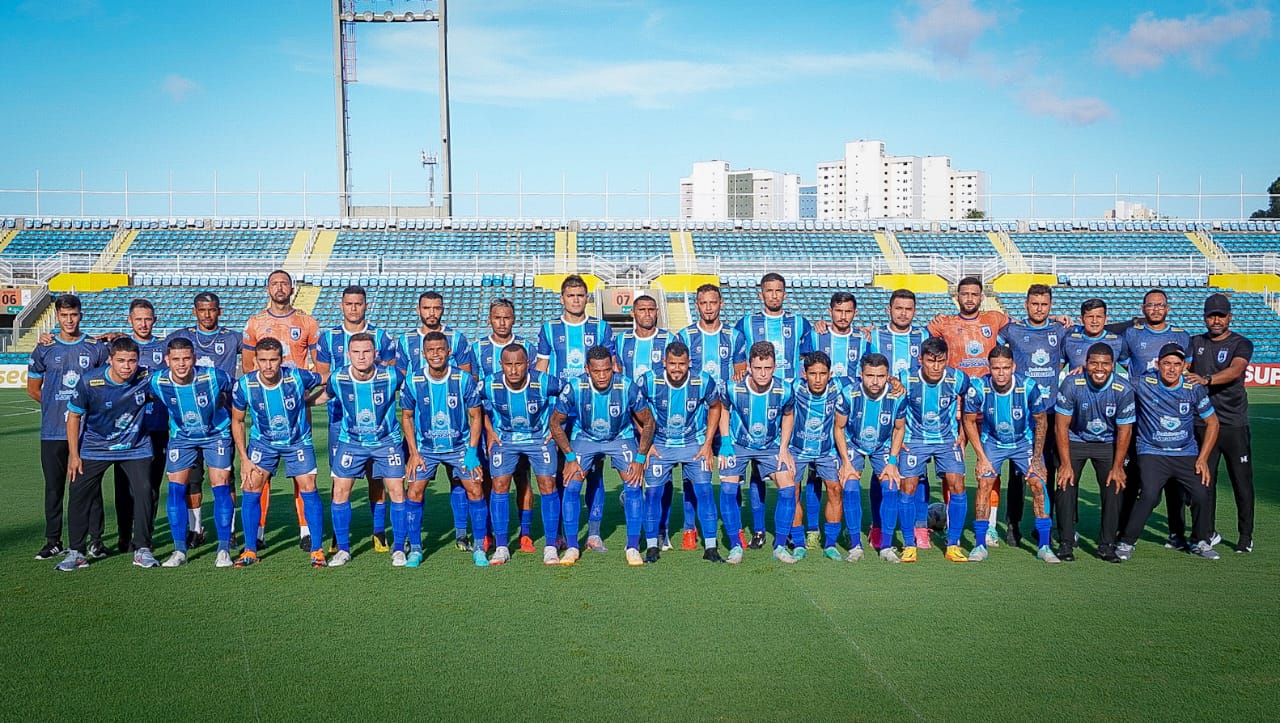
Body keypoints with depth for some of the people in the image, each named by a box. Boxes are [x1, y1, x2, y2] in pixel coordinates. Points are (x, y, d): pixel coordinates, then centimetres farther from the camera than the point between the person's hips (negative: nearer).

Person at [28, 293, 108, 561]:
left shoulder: (97, 348, 5)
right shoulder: (44, 349, 7)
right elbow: (33, 389, 14)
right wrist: (57, 405, 5)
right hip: (53, 431, 1)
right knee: (54, 487, 6)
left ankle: (95, 539, 8)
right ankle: (53, 541, 16)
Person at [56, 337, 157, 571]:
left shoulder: (146, 378, -17)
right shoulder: (89, 382, -19)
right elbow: (74, 416, -5)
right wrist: (73, 454, -4)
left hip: (135, 447, 0)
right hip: (95, 446, 0)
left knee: (143, 491, -10)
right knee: (79, 493, -5)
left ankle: (142, 550, 3)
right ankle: (76, 552, 10)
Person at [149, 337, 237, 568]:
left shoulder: (214, 376, -27)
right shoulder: (157, 381, -21)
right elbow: (156, 402, 4)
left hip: (217, 434, -2)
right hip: (181, 437, 2)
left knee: (220, 486, -10)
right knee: (176, 488, -4)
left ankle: (224, 549, -1)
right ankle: (180, 550, 8)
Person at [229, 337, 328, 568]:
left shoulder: (297, 377, -25)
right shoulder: (244, 385, -20)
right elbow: (237, 421, -6)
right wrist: (244, 459, -8)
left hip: (298, 441, -1)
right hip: (262, 442, 1)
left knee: (308, 488, -9)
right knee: (250, 489, -8)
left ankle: (316, 550, 3)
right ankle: (250, 550, 9)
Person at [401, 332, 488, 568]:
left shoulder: (464, 379, -13)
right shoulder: (413, 381, -11)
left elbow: (475, 417, -5)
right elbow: (406, 416, 2)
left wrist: (472, 452, -11)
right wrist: (414, 453, -4)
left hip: (460, 446, -1)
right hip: (425, 448, 1)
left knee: (475, 489, -9)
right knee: (414, 492, -8)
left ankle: (479, 549, 6)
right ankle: (415, 549, 9)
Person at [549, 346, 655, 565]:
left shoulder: (628, 387, -26)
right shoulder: (574, 388, -25)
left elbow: (648, 423, -11)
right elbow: (555, 423, -10)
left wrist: (640, 458, -15)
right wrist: (570, 458, -13)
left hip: (621, 438, 0)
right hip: (584, 438, 1)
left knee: (633, 486, -14)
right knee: (571, 487, -13)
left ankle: (633, 548, -2)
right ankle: (571, 547, 1)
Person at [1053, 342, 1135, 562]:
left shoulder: (1124, 389, -20)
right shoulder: (1071, 384, -23)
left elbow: (1124, 431, -10)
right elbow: (1061, 425, -16)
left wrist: (1117, 467, -10)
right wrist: (1065, 464, -17)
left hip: (1108, 443, 1)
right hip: (1074, 440, -1)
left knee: (1114, 487, -10)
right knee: (1066, 485, -11)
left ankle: (1107, 545, 3)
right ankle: (1065, 543, 0)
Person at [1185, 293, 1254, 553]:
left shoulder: (1242, 344, 0)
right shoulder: (1194, 343, 13)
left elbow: (1235, 370, -18)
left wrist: (1206, 379, -35)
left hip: (1234, 424, -2)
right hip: (1202, 422, 3)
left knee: (1242, 480, 1)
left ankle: (1245, 535, 12)